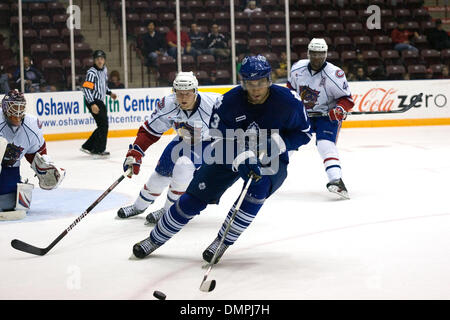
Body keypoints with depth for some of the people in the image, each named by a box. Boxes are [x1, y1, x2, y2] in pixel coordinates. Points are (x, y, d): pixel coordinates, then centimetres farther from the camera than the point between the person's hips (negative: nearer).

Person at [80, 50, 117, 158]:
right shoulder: (92, 73, -18)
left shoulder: (104, 69, 10)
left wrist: (109, 93, 18)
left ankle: (87, 146, 18)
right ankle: (98, 150, -11)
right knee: (103, 125, -14)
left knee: (103, 126, 12)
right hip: (93, 101, -9)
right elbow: (86, 89, -24)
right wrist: (92, 104, -31)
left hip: (100, 101, 9)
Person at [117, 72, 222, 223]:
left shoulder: (213, 103, -36)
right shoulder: (168, 105, -24)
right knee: (163, 171, 7)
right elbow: (149, 131, -13)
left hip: (209, 141, -4)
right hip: (184, 140, 5)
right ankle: (139, 206, 34)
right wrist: (135, 153, -19)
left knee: (183, 167, -26)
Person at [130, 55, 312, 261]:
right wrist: (241, 158, -37)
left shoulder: (287, 101, -22)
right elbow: (221, 140, -18)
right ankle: (156, 238, 17)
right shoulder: (229, 102, -21)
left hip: (271, 160, -1)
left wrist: (279, 143, -28)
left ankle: (222, 242, -15)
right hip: (231, 155, 1)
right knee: (194, 198, -3)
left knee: (258, 188, -33)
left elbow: (303, 133, -9)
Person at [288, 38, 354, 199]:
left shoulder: (334, 74, -21)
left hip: (327, 115, -5)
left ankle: (336, 181, -37)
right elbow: (291, 87, 15)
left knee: (325, 144, -27)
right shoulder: (298, 68, -6)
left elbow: (346, 99, -15)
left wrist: (339, 110, -32)